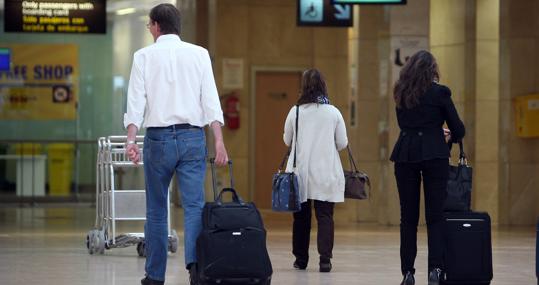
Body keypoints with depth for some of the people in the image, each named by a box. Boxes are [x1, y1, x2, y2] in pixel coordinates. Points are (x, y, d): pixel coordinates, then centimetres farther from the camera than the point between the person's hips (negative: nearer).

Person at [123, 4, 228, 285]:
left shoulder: (144, 56, 2)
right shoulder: (199, 54, 6)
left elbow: (136, 101, -6)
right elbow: (211, 100, 0)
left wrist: (131, 139, -12)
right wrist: (219, 140, -4)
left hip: (158, 137, -1)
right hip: (193, 136, 1)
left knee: (156, 209, 9)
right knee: (194, 205, -4)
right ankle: (195, 260, -26)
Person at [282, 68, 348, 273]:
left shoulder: (296, 111, -3)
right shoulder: (333, 112, -3)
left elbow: (287, 140, 8)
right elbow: (342, 143, 4)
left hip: (301, 171, 1)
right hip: (326, 173, -1)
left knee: (301, 216, 11)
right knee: (325, 216, -2)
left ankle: (301, 258, 17)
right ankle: (325, 258, -14)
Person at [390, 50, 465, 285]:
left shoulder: (401, 93, 9)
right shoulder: (439, 92, -3)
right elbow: (457, 128, 1)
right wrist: (453, 137, 25)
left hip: (405, 154, 3)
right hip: (434, 154, -3)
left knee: (408, 216, 6)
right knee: (435, 215, -2)